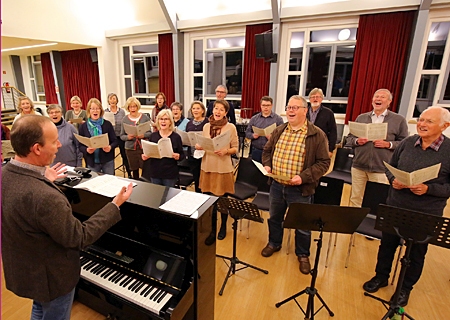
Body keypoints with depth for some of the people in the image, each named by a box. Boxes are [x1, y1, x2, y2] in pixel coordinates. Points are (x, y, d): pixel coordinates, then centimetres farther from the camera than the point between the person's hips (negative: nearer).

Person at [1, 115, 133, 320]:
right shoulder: (44, 196, -41)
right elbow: (79, 238, -28)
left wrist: (43, 181, 13)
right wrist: (115, 205, -23)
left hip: (24, 268, 8)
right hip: (50, 276, -7)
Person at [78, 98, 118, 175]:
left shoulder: (107, 124, -1)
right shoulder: (83, 126, 1)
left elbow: (115, 141, -1)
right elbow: (80, 145, 3)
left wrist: (110, 147, -22)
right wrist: (87, 150, -18)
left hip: (107, 160, -1)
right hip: (92, 162, 1)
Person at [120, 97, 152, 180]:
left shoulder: (144, 117, -1)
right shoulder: (125, 119, 3)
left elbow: (150, 133, 1)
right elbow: (121, 136, 5)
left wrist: (143, 135, -19)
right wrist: (127, 137, -16)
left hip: (144, 147, -2)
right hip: (130, 148, 2)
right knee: (134, 170, 13)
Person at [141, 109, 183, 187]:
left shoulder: (176, 137, -5)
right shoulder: (153, 135, 3)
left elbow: (182, 155, -1)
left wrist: (178, 156, -22)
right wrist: (145, 156, -9)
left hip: (170, 174, -3)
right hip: (155, 172, 3)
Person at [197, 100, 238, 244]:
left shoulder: (231, 127, -6)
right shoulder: (206, 126, 6)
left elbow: (235, 148, -3)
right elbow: (202, 145, 13)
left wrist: (225, 151, -21)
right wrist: (199, 147, -8)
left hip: (223, 168, -3)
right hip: (207, 166, 4)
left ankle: (223, 227, 35)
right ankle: (212, 231, 26)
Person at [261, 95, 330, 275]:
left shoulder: (317, 135, -11)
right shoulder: (279, 130, 6)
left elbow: (323, 162, -12)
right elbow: (267, 150, 17)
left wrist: (303, 177, -22)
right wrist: (267, 165, -3)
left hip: (300, 189, -4)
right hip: (276, 185, 5)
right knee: (274, 217, 21)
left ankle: (303, 254, 35)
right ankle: (274, 243, 46)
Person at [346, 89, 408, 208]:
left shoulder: (399, 120, 4)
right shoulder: (361, 117, 10)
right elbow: (349, 138, 12)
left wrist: (388, 144, -13)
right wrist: (357, 141, -8)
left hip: (381, 169, -2)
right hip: (359, 166, 2)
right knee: (355, 199, 10)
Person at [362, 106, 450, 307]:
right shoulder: (407, 143, -3)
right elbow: (390, 168, 7)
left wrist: (428, 189, -23)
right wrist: (393, 180, -11)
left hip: (425, 214, -2)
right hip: (395, 207, 3)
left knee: (416, 253, 17)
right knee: (387, 244, 18)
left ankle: (405, 288, 39)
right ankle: (381, 277, 41)